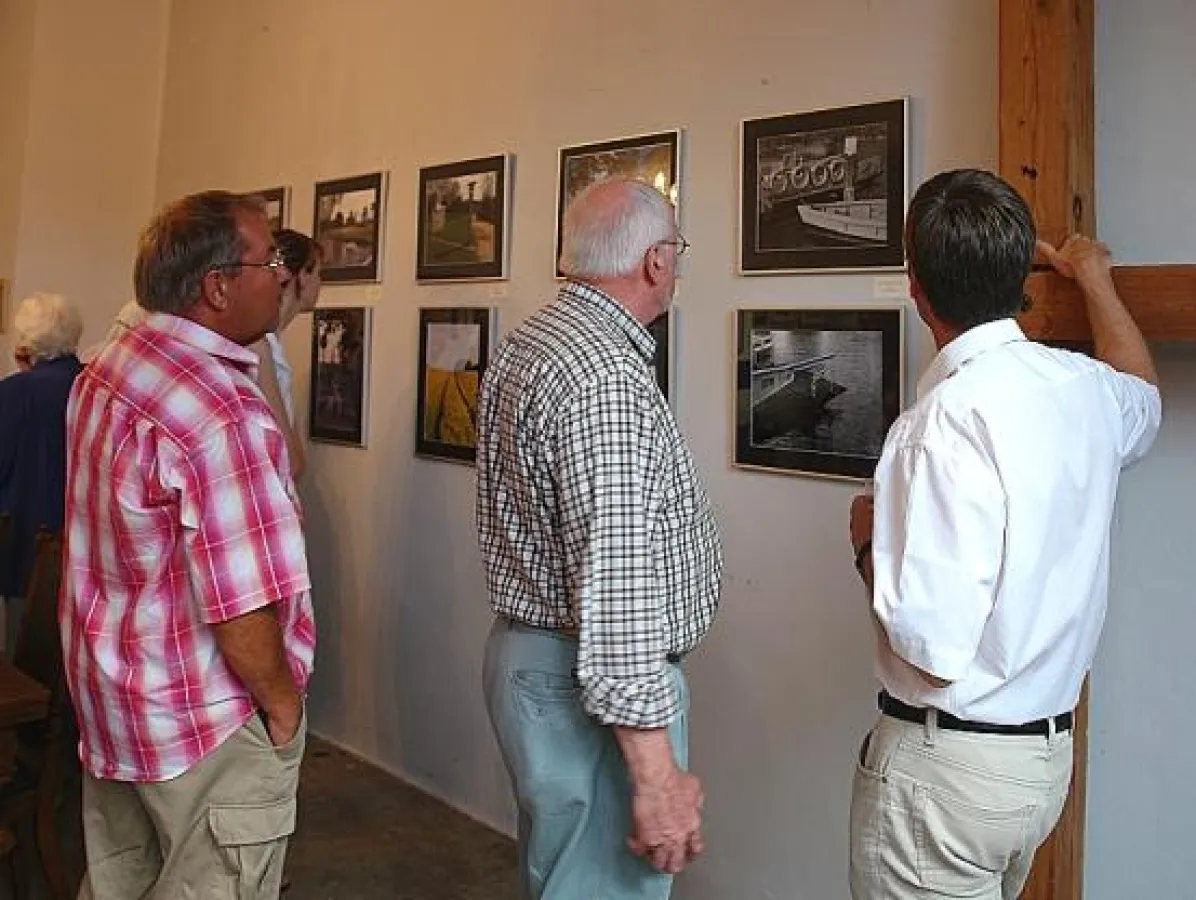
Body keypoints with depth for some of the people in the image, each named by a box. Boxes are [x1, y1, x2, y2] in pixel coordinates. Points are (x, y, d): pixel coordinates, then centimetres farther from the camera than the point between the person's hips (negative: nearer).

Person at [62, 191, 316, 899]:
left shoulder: (105, 371, 2)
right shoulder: (224, 416, -29)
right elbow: (244, 611, -28)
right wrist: (283, 706, -12)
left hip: (108, 692, 9)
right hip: (207, 729, -9)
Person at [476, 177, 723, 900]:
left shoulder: (526, 343, 9)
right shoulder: (608, 375, -23)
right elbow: (614, 582, -28)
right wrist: (657, 772, -24)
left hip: (527, 646, 10)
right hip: (591, 687, -10)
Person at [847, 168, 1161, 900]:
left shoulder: (952, 415, -24)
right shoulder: (1085, 388, 0)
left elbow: (933, 640, -27)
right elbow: (1145, 397, 28)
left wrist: (869, 542, -8)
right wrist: (1093, 276, 40)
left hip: (946, 762, -8)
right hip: (1050, 750, 8)